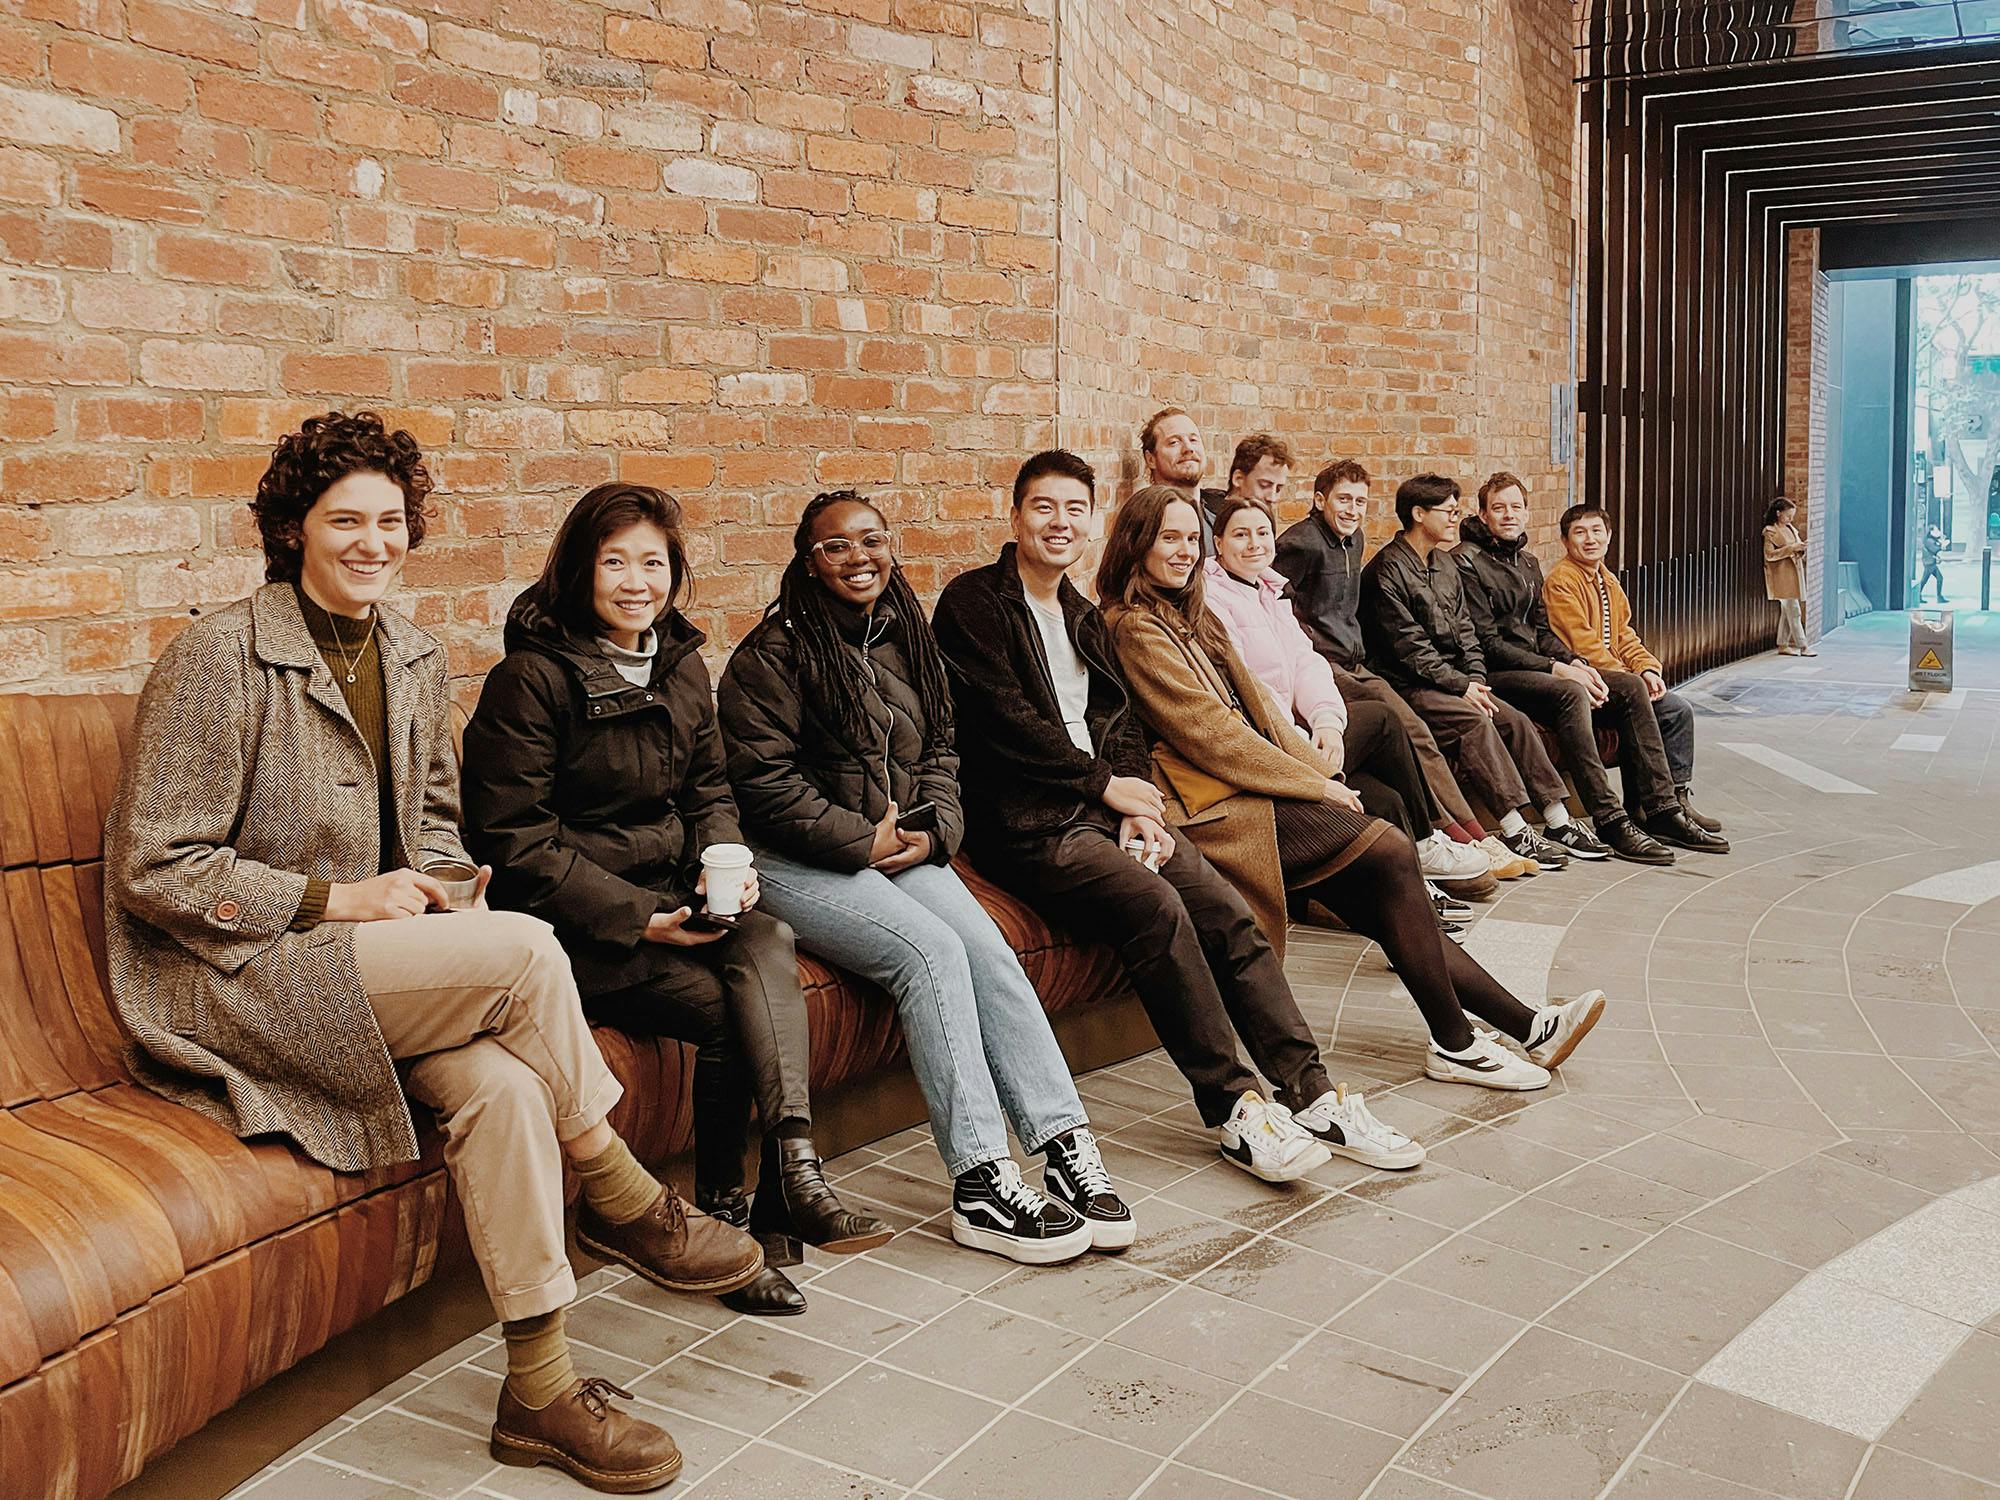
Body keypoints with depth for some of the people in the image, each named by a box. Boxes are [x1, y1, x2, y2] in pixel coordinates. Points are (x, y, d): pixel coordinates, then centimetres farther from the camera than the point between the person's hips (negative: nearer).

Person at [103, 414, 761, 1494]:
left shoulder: (412, 659, 10)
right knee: (525, 951, -27)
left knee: (504, 1085, -26)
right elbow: (153, 871, -13)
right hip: (230, 979, -6)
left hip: (369, 960, 6)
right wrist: (336, 899, -18)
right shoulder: (221, 657, -11)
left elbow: (434, 819, 23)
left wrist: (432, 883, 0)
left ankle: (540, 1388, -17)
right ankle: (625, 1201, -7)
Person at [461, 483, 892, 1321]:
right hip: (572, 922, -6)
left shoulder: (681, 665, 11)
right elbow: (514, 839, -13)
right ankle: (731, 1217, -7)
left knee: (769, 945, -26)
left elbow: (709, 789, 18)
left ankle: (789, 1172, -33)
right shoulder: (532, 679, -10)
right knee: (733, 1011, -23)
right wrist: (638, 917, -19)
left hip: (674, 897, 6)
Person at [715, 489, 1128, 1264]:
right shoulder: (773, 654, -6)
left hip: (900, 848, 6)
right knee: (932, 951, -28)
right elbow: (766, 782, -12)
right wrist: (864, 841, -14)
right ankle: (979, 1182, -28)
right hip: (797, 865, -6)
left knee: (989, 951, -21)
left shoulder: (906, 641, 15)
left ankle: (1065, 1144, -22)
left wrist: (933, 829, -2)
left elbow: (939, 750, 18)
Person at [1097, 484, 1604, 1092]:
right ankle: (1454, 1044, -13)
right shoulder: (1136, 629, -7)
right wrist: (1316, 787, -9)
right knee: (1391, 851, -19)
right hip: (1214, 807, -8)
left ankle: (1528, 1025, -8)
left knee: (1385, 906, -5)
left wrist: (1321, 773, 4)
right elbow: (1209, 734, -13)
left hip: (1249, 786, 8)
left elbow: (1256, 703, 19)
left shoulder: (1191, 615, 23)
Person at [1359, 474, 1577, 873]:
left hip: (1454, 681, 8)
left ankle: (1559, 821, -9)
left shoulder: (1444, 564, 17)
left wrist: (1476, 679, 0)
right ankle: (1515, 832, -29)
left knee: (1516, 720, -9)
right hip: (1407, 686, -8)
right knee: (1474, 721, -28)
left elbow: (1464, 630, 17)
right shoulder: (1388, 568, -11)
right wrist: (1460, 686, -16)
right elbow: (1408, 646, -16)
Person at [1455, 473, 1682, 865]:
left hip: (1535, 665, 9)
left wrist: (1575, 663, -2)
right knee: (1570, 693, -34)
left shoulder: (1528, 563, 20)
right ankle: (1611, 822, -33)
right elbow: (1485, 642, -15)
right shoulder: (1467, 561, -8)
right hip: (1496, 673, -8)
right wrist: (1554, 669, -18)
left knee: (1630, 686, -8)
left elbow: (1542, 631, 19)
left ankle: (1662, 809, -11)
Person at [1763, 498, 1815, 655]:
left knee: (1787, 611, 10)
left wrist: (1801, 549, 0)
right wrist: (1791, 548, -20)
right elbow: (1769, 554, -17)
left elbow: (1797, 554, 22)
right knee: (1794, 611, -9)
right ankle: (1803, 646, -7)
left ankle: (1783, 645, 15)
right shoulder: (1770, 531, -8)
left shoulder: (1791, 529, 16)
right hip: (1782, 576, -8)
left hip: (1794, 574, 8)